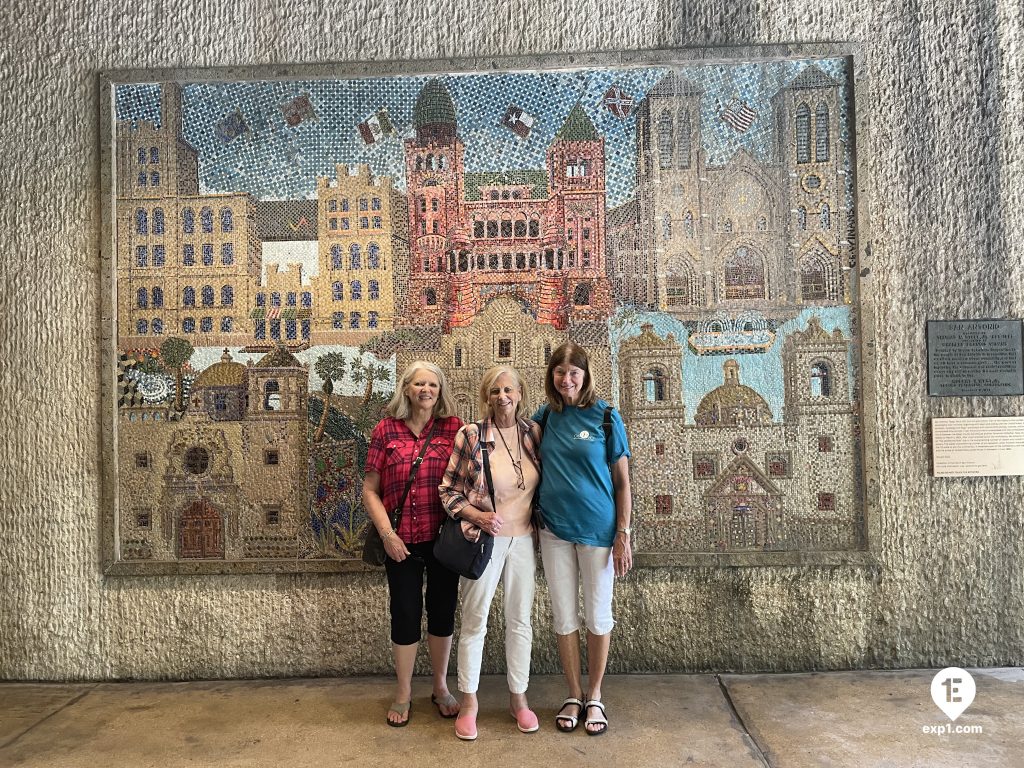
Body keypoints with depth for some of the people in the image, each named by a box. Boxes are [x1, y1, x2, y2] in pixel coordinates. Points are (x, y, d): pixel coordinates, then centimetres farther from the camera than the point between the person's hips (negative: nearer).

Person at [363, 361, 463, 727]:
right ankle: (403, 693, 30)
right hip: (401, 541, 0)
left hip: (443, 536, 1)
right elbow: (370, 490, 1)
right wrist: (387, 533, -9)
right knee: (405, 614, 9)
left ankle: (441, 687, 34)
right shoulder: (386, 430, -1)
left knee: (443, 612, 13)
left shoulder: (454, 428, -1)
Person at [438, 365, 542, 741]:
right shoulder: (470, 435, -10)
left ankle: (518, 698, 30)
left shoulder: (534, 432, 0)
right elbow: (448, 490, -6)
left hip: (523, 539, 3)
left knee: (520, 621, 13)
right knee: (474, 621, 8)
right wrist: (478, 516, -18)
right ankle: (469, 700, 25)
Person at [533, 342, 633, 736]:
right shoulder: (544, 417, 1)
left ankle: (594, 698, 28)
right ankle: (574, 696, 28)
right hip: (554, 529, 3)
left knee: (597, 615, 10)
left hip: (598, 528, -3)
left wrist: (623, 535, -7)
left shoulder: (605, 416, -7)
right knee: (564, 616, 11)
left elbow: (622, 481, -4)